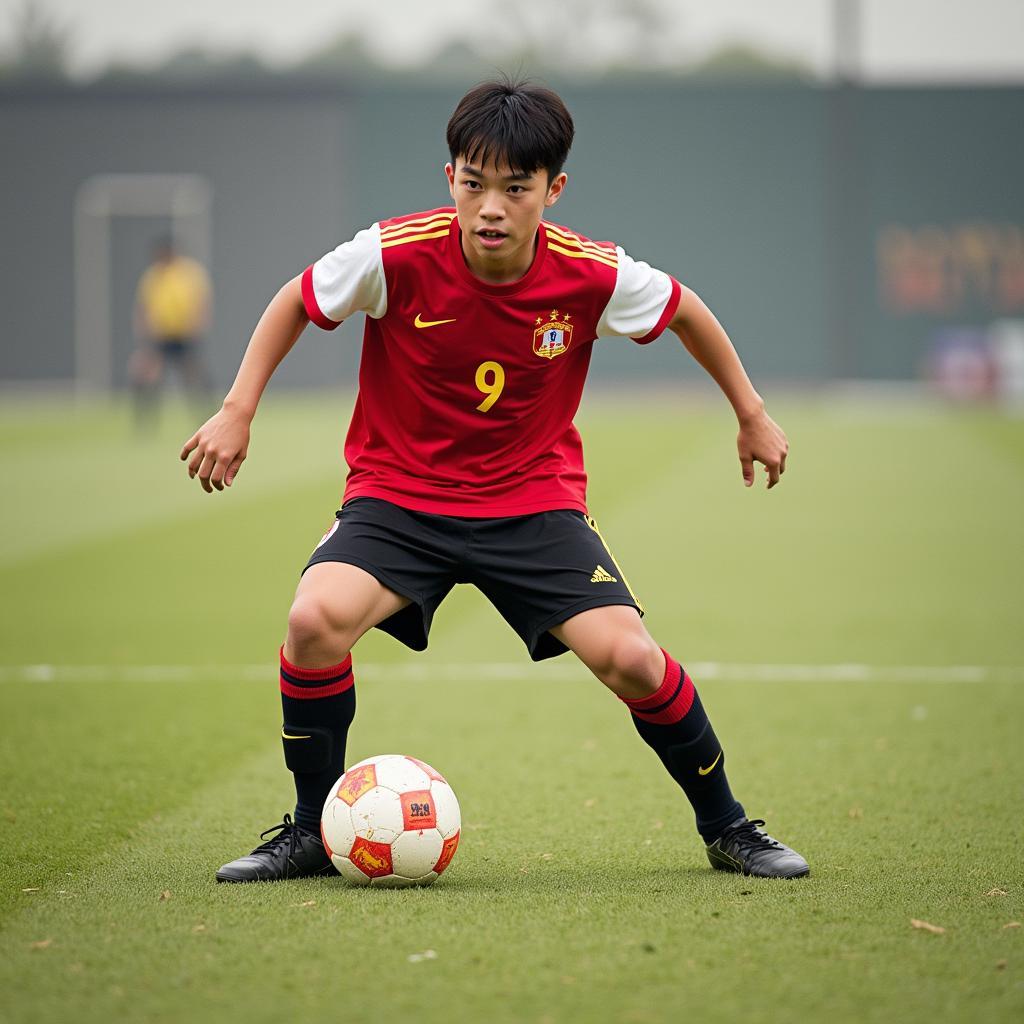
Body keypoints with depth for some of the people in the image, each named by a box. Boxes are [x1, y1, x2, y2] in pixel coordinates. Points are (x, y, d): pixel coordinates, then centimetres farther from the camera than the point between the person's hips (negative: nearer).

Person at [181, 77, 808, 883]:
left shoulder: (591, 275, -16)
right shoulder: (397, 255, -20)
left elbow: (684, 310, 6)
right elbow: (297, 302, 0)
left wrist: (752, 414, 14)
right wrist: (238, 411, -6)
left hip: (535, 499, 1)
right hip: (399, 491, 0)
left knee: (629, 656, -17)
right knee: (316, 619, -27)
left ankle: (726, 828, 10)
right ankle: (314, 831, -6)